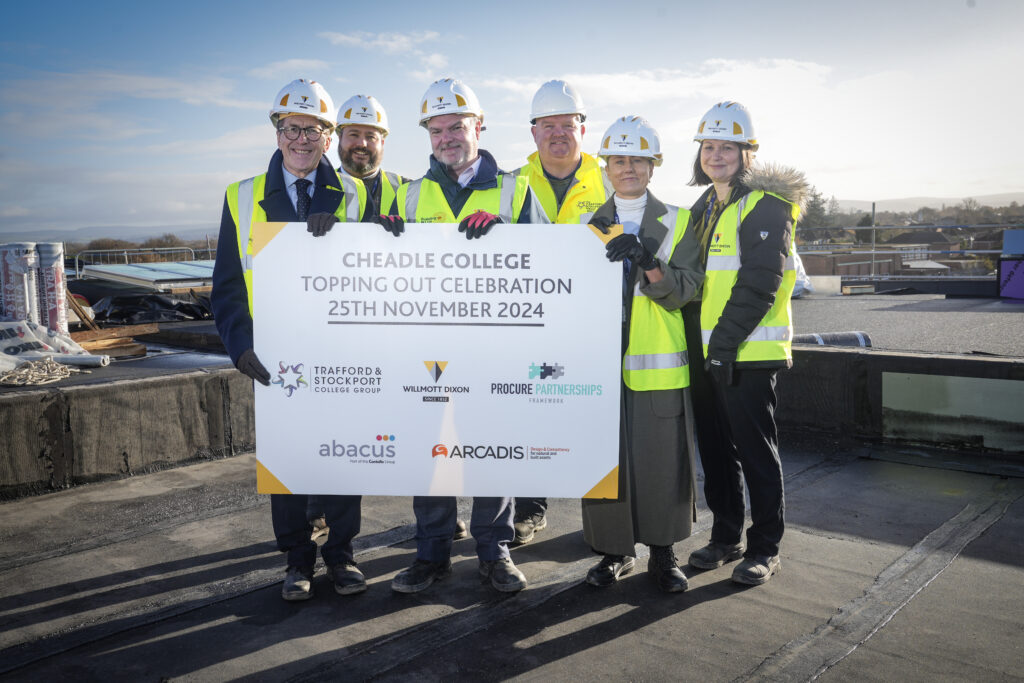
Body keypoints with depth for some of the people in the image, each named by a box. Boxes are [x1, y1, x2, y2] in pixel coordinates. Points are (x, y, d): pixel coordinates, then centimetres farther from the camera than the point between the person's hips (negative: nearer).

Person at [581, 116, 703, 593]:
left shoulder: (677, 223, 8)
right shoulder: (590, 224, 14)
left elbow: (684, 290, -5)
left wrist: (649, 263, -21)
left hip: (659, 365, -1)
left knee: (662, 458, 2)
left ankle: (663, 553, 19)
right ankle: (616, 550, 20)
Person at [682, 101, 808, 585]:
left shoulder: (766, 205, -7)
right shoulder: (703, 209, 17)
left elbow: (760, 282, -16)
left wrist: (725, 341, -20)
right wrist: (695, 337, 10)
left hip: (748, 353, -7)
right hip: (705, 354, 8)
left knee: (755, 450, 1)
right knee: (716, 449, 13)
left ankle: (764, 547, 14)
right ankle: (726, 537, 27)